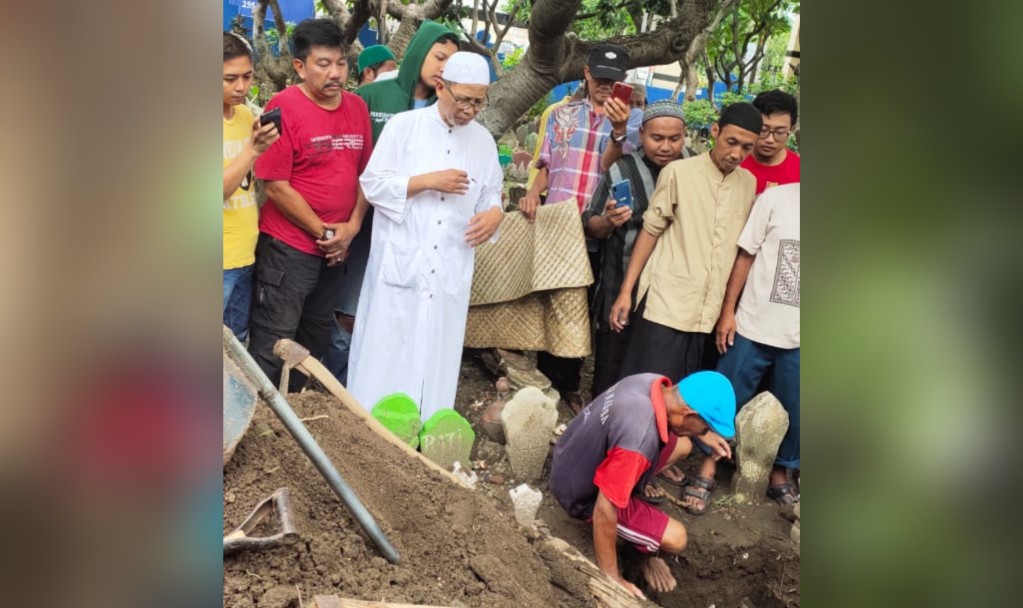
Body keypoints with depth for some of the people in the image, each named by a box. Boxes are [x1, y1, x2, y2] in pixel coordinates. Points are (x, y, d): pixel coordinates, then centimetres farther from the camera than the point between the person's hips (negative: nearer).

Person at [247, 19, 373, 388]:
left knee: (316, 336, 18)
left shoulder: (357, 107, 5)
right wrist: (322, 231, -11)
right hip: (288, 246, -7)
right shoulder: (284, 107, -13)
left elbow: (365, 173, 10)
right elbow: (277, 187, -16)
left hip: (336, 247, 7)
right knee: (274, 341, -1)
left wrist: (351, 227, -4)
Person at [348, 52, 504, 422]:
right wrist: (428, 181, -14)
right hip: (400, 264, -3)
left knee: (437, 360, 7)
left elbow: (491, 194, 15)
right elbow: (372, 184, -5)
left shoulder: (484, 141, 10)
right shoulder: (403, 126, -2)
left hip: (450, 271, 3)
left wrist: (494, 213, -8)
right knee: (386, 358, 0)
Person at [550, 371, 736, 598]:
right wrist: (612, 579, -22)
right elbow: (604, 511, -33)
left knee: (682, 445, 9)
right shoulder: (638, 441, -40)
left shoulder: (652, 384, -15)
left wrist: (707, 438, 16)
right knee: (675, 538, -13)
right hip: (583, 494, -8)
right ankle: (648, 550, 18)